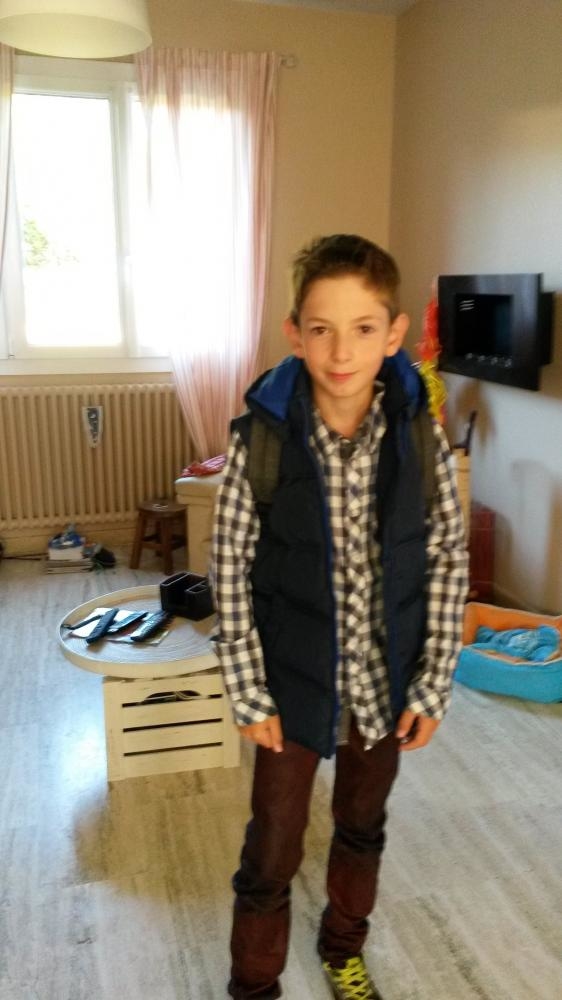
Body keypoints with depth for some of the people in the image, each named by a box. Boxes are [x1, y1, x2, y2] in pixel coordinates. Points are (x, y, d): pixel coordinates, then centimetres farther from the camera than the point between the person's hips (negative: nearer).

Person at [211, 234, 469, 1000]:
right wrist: (249, 692, -9)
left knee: (363, 828, 25)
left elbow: (448, 560, -4)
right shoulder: (261, 436, -17)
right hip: (295, 683, -2)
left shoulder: (420, 436, -13)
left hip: (387, 682, 3)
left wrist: (433, 683, -5)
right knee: (272, 855, 12)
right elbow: (231, 568, -10)